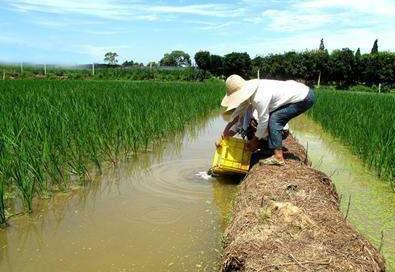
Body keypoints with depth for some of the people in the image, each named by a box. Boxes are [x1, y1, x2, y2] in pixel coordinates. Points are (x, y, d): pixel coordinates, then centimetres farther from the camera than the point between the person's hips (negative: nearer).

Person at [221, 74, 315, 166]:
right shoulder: (251, 91, -2)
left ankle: (278, 157, -14)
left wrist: (256, 139, -3)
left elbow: (263, 120, -18)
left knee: (274, 119, -15)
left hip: (305, 98, -9)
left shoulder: (260, 97, -29)